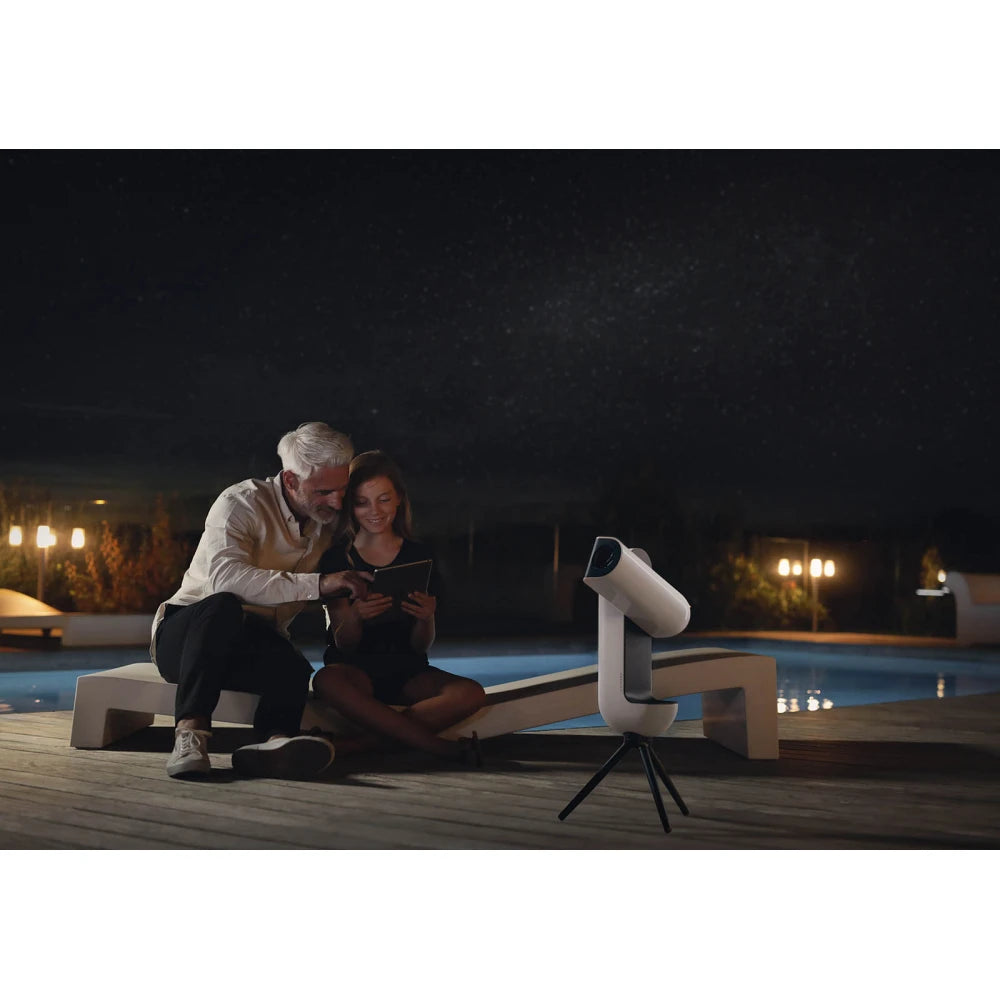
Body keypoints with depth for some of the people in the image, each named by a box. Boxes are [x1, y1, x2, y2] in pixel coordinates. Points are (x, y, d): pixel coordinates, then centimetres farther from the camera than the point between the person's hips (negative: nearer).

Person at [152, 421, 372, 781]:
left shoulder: (331, 521, 7)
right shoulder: (242, 503, -13)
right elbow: (225, 577, -32)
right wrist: (317, 583, -38)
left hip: (255, 643, 4)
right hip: (187, 631, -4)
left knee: (294, 667, -32)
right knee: (223, 606, -39)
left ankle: (274, 740, -58)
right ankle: (190, 732, -44)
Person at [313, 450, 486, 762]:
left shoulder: (419, 556, 6)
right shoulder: (337, 558, 2)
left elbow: (420, 646, 4)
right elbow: (344, 645, -4)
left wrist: (425, 618, -20)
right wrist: (354, 617, -27)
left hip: (407, 669, 2)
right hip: (356, 668, -2)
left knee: (471, 693, -26)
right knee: (326, 681, -37)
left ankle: (360, 742, -30)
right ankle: (439, 746, -31)